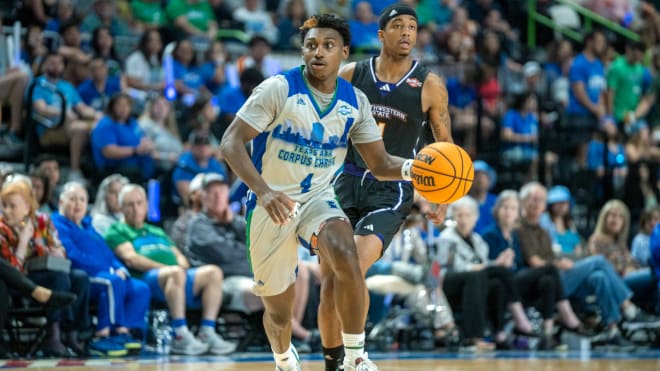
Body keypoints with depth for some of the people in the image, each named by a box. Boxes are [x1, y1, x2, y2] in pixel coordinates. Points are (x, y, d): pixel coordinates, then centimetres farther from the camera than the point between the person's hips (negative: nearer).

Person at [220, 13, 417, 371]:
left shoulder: (355, 102, -2)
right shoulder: (278, 89, -15)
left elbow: (380, 164, 2)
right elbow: (230, 143, -20)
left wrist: (410, 168, -22)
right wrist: (263, 191, -35)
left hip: (318, 198, 2)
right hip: (272, 204, -2)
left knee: (346, 259, -31)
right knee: (279, 312, 7)